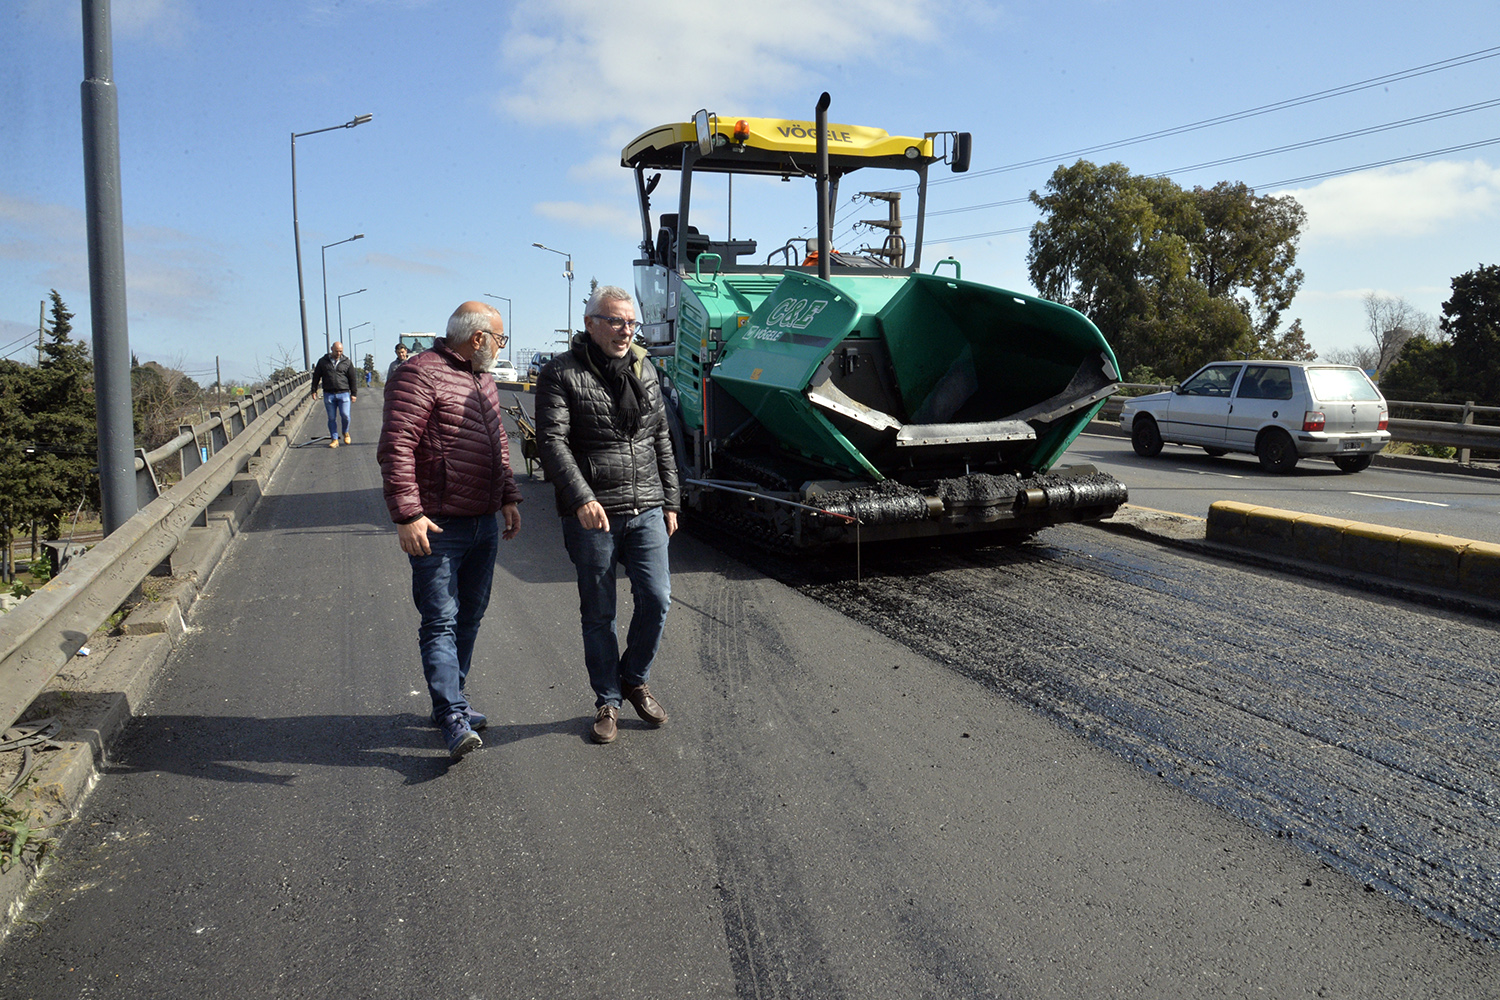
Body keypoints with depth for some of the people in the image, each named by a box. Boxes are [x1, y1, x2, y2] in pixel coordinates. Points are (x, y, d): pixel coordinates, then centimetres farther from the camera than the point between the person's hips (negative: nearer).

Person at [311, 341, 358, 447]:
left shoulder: (347, 362, 7)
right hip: (328, 394, 1)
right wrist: (314, 390, 9)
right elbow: (316, 376, 13)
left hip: (343, 393, -1)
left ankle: (346, 433, 17)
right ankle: (334, 439, 9)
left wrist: (353, 393, 7)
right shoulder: (323, 361, 8)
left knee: (345, 415, -11)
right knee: (332, 418, 2)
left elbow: (352, 379, 10)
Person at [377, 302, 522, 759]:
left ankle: (452, 701, 27)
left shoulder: (482, 380, 17)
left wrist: (509, 497, 17)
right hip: (438, 528, -9)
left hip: (484, 523, 9)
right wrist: (407, 515, -23)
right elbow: (395, 448, -19)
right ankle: (454, 721, -6)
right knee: (441, 622, -6)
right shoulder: (420, 375, -12)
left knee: (469, 617, 14)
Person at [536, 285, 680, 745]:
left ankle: (635, 680, 25)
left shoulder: (643, 369, 12)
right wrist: (582, 498, -28)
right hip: (591, 515, -4)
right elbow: (552, 443, -15)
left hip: (646, 510, 4)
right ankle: (607, 701, 23)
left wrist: (670, 501, 14)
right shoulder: (561, 374, -5)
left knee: (656, 598, 0)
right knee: (598, 613, 6)